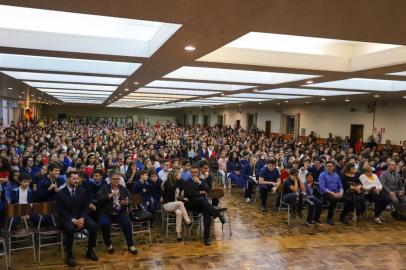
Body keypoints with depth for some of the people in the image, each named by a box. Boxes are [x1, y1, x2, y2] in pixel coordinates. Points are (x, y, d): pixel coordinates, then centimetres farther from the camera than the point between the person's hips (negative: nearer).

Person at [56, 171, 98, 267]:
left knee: (93, 226, -23)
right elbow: (62, 211, -10)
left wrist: (82, 218, -16)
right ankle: (69, 255, -14)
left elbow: (86, 207, 4)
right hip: (67, 218, -3)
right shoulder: (60, 193, -6)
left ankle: (90, 251, -3)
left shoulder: (82, 191, 4)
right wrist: (73, 220, -23)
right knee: (69, 228, -36)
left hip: (81, 216, 3)